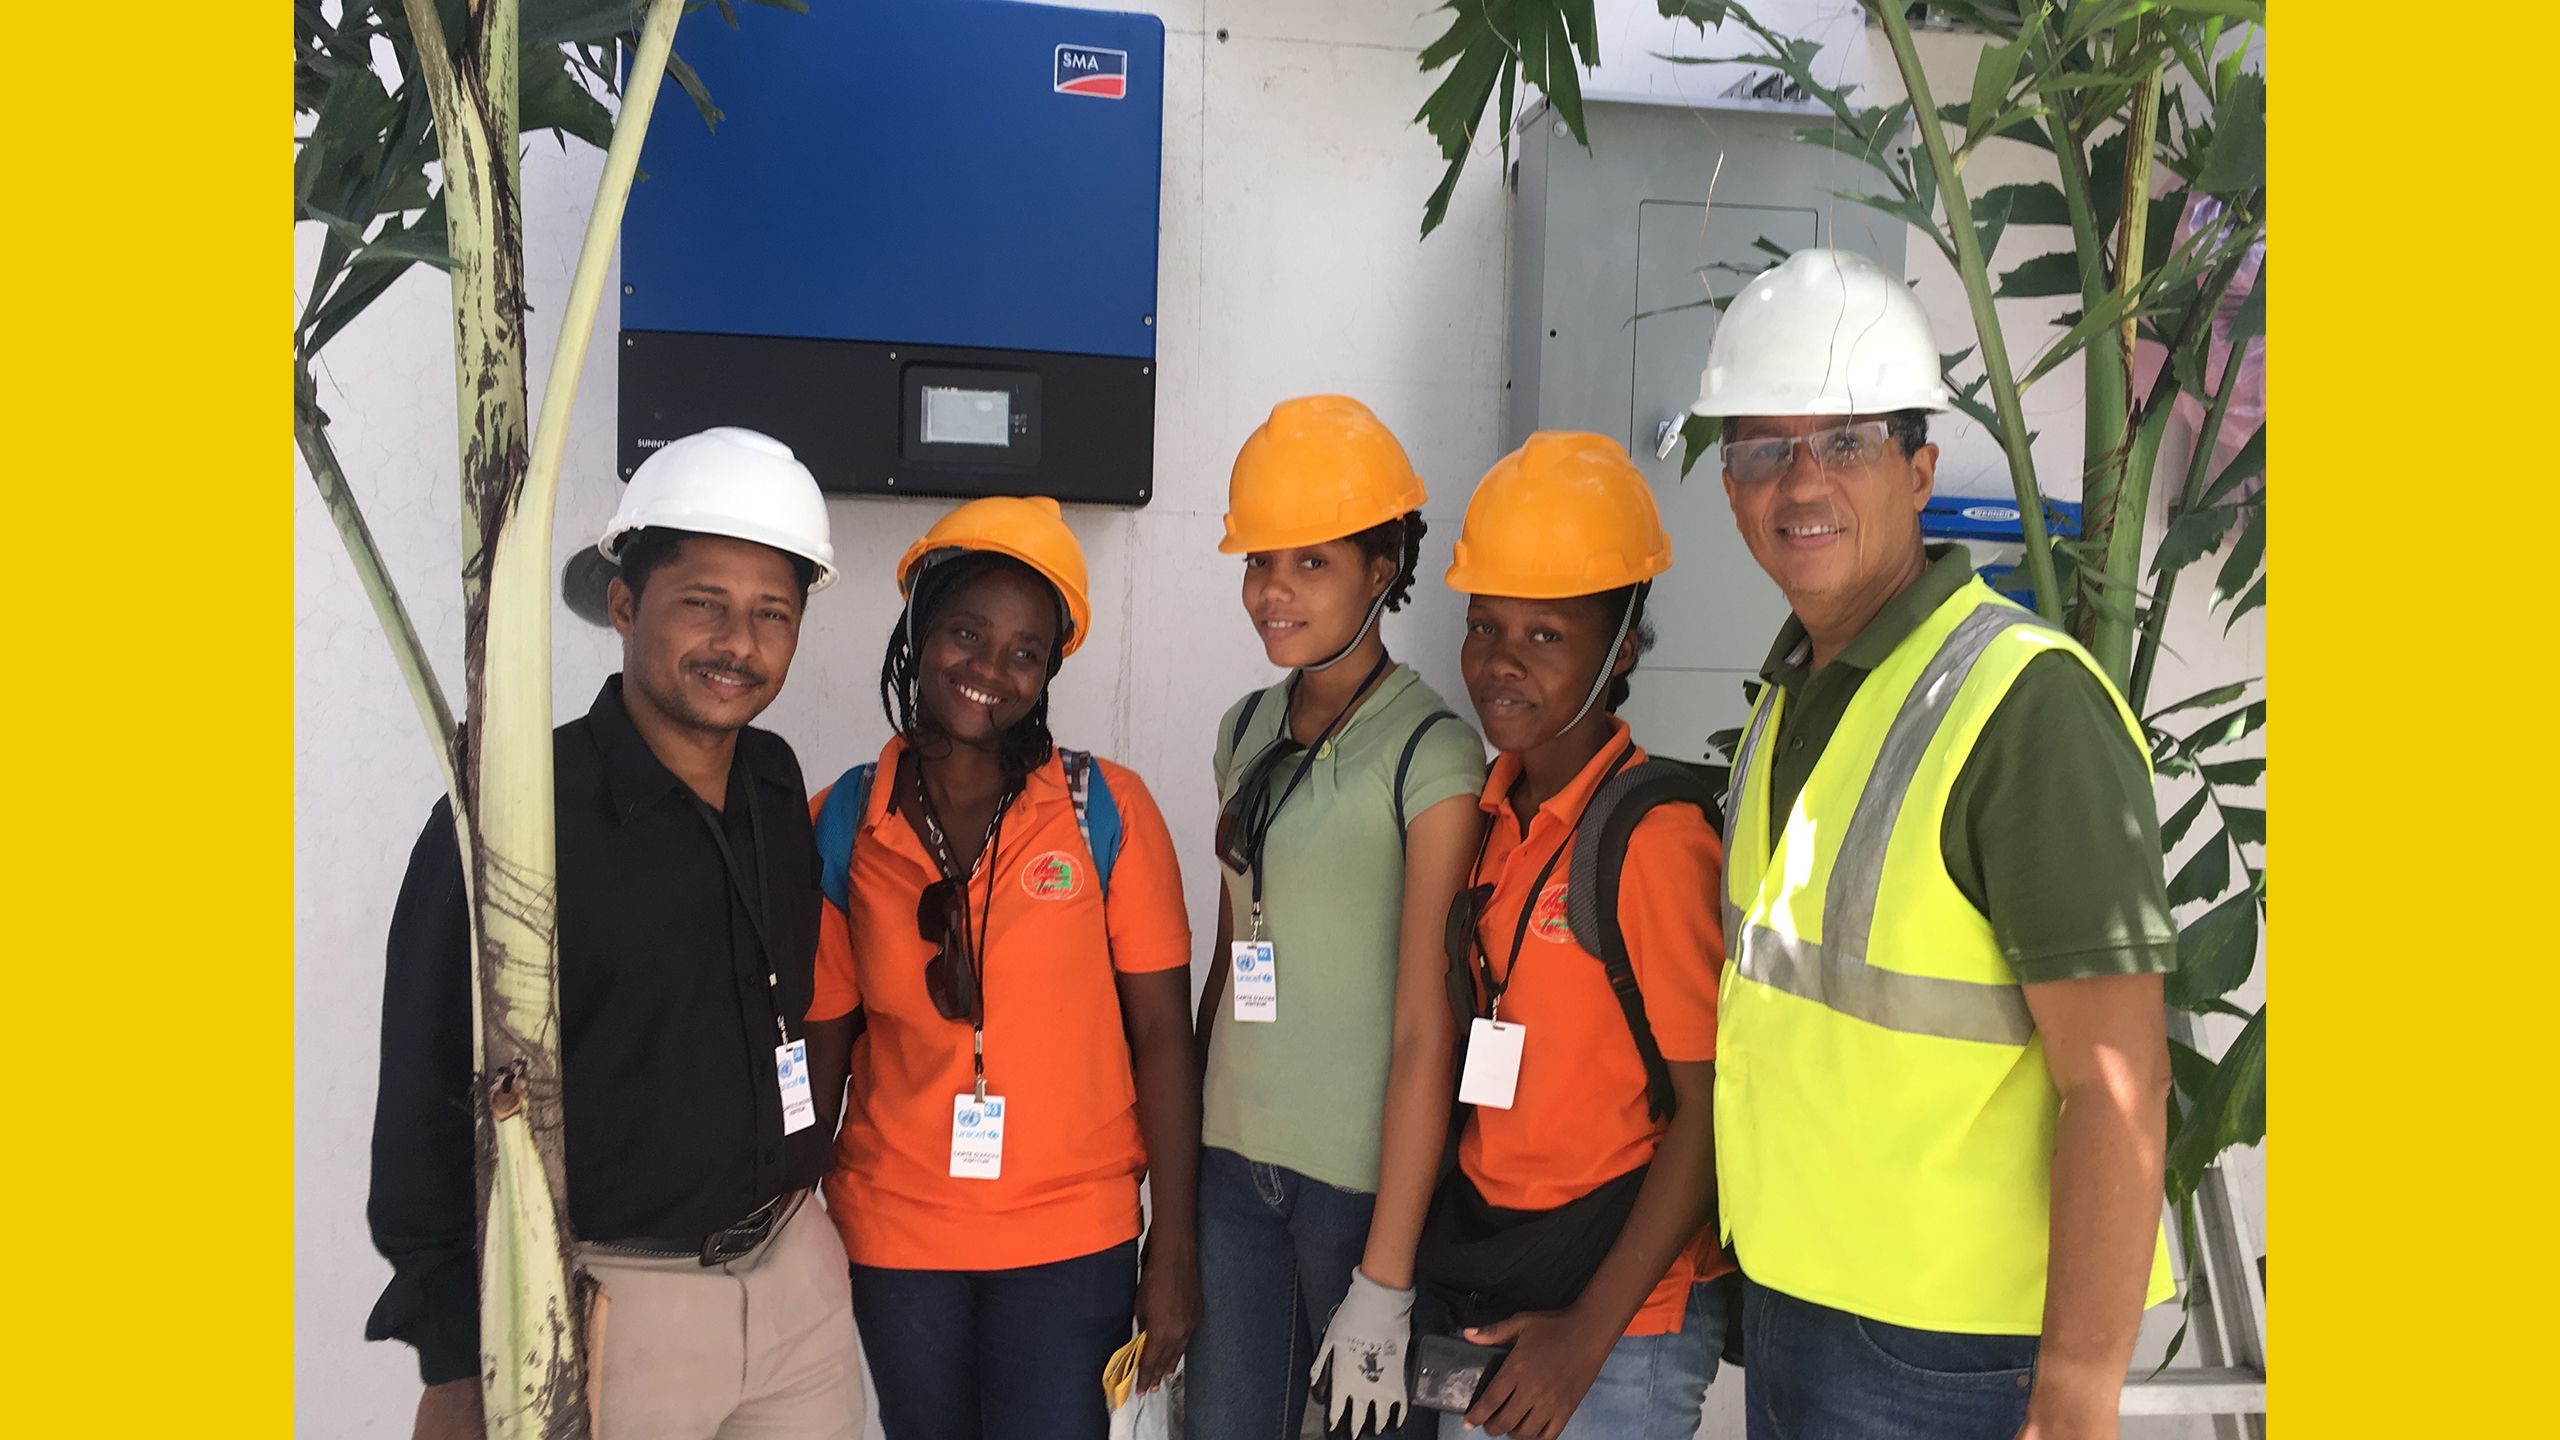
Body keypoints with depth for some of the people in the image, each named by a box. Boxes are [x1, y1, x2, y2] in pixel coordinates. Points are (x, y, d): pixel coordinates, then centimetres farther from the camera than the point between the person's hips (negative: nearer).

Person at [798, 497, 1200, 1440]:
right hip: (894, 1233, 2)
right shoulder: (844, 824, -1)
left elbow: (1161, 1034, -6)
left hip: (1072, 1238, -2)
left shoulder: (1106, 811, -7)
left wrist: (1175, 1245, -7)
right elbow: (822, 1039, 4)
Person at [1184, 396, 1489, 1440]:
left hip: (1365, 1180, -5)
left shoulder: (1430, 754, -12)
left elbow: (1427, 1036, -15)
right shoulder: (1246, 730, 8)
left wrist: (1384, 1284, -16)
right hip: (1233, 1162, 5)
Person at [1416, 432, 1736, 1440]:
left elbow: (1708, 1108, -16)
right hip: (1482, 1299, 6)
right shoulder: (1488, 820, 3)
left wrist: (1589, 1332, -15)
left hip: (1618, 1318, -6)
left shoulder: (1656, 837, -17)